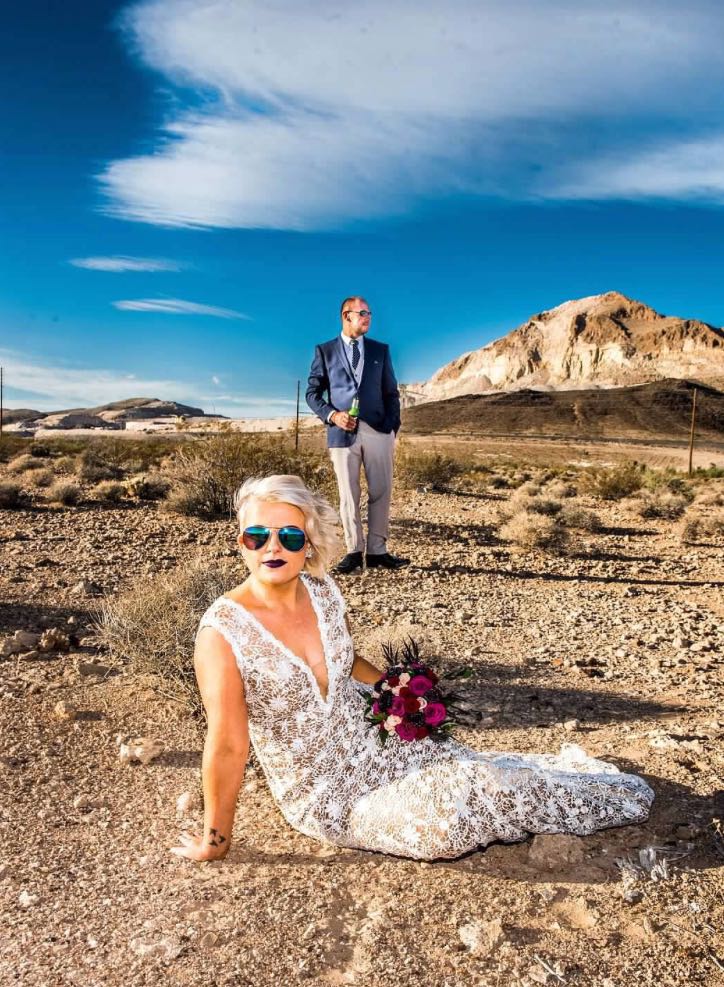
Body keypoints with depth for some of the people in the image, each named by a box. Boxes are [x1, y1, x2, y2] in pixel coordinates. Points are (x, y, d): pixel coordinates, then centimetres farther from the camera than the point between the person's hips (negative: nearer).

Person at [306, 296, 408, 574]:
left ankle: (377, 551, 9)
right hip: (343, 432, -2)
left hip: (378, 431, 2)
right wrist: (332, 415, -11)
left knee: (381, 492, 1)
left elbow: (391, 393, 13)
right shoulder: (325, 351, 8)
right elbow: (312, 393, 6)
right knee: (348, 495, 2)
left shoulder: (380, 350, 14)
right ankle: (354, 551, 10)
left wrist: (392, 425, 1)